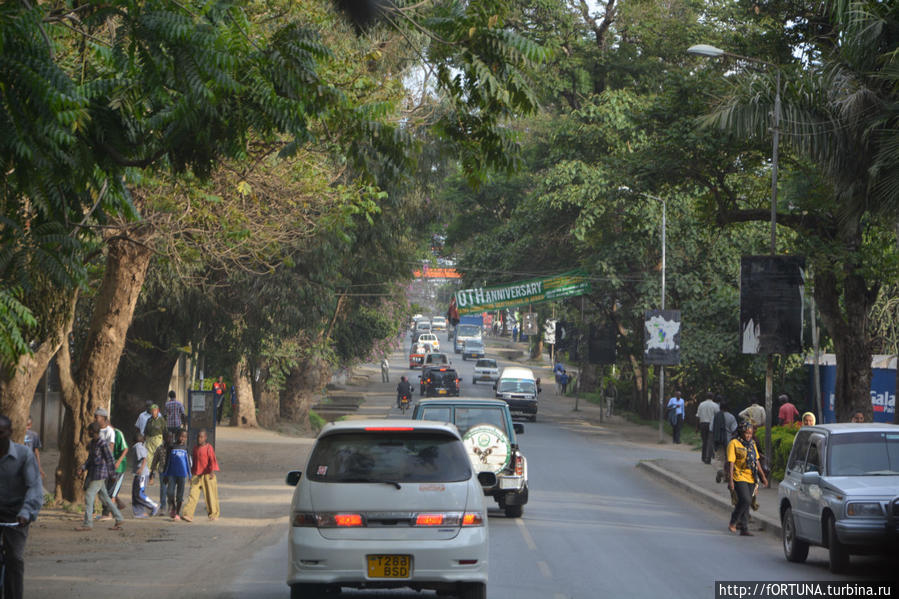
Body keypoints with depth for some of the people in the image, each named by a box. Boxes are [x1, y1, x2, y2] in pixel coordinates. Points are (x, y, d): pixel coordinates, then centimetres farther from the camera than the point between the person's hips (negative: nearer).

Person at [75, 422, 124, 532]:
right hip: (93, 473, 9)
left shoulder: (103, 444, -15)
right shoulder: (91, 444, 11)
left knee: (89, 496, -11)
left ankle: (88, 523, -8)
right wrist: (83, 468, 2)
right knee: (104, 497, 13)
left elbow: (110, 460, -10)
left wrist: (111, 474, -3)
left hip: (100, 473, -9)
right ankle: (119, 519, 20)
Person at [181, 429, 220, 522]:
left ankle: (214, 514, 21)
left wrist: (212, 471, -29)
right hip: (196, 475, 4)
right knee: (193, 495, -8)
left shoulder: (208, 448, -6)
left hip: (207, 475, -4)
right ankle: (187, 514, -16)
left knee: (210, 495, 6)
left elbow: (213, 460, -15)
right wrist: (192, 472, 27)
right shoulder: (195, 448, 12)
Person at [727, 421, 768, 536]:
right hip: (739, 478, -6)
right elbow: (730, 463, -10)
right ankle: (733, 523, -2)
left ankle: (744, 529, 11)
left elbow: (756, 462, 20)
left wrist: (762, 476, 13)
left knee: (746, 503, 6)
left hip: (751, 479, 6)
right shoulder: (734, 444, -6)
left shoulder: (752, 444, 14)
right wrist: (730, 480, -15)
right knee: (745, 500, -18)